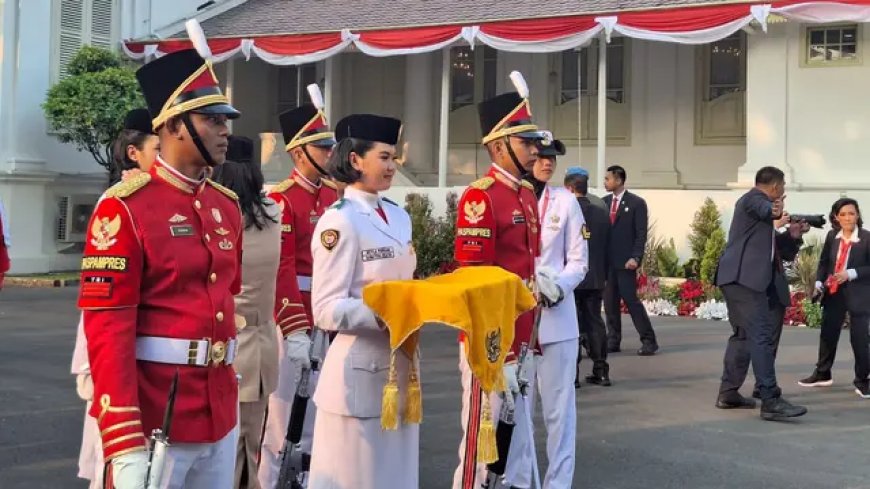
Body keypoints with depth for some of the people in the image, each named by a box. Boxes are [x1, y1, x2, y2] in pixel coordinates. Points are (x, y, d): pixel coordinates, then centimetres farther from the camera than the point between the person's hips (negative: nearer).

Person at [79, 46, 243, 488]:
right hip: (153, 419, -7)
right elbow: (108, 328, -16)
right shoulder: (125, 208, -11)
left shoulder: (227, 206, 11)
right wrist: (126, 448, -21)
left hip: (221, 413, 7)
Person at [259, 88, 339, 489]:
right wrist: (295, 330, -20)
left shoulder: (334, 194, 9)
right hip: (294, 315, -7)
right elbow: (282, 269, -17)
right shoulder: (281, 199, -12)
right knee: (285, 405, 3)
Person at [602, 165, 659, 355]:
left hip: (625, 261, -5)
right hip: (607, 261, 5)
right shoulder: (604, 202, 12)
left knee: (631, 299, -7)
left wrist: (635, 258, -17)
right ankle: (613, 341, 12)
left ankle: (649, 341, 0)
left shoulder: (636, 203, -3)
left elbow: (641, 234, -7)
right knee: (610, 302, 5)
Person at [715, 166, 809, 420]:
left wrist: (792, 235, 7)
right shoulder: (754, 197, -4)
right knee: (762, 335, -13)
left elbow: (774, 243, 22)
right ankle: (771, 401, -16)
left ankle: (728, 393, 22)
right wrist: (776, 211, -42)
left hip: (741, 278, 11)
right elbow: (766, 210, -26)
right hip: (744, 277, -11)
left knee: (743, 334, 17)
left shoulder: (757, 201, 23)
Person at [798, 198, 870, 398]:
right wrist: (819, 282, -2)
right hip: (833, 293, 5)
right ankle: (822, 374, 30)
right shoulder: (831, 236, 3)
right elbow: (824, 262, 11)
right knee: (827, 334, 14)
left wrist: (851, 274, -20)